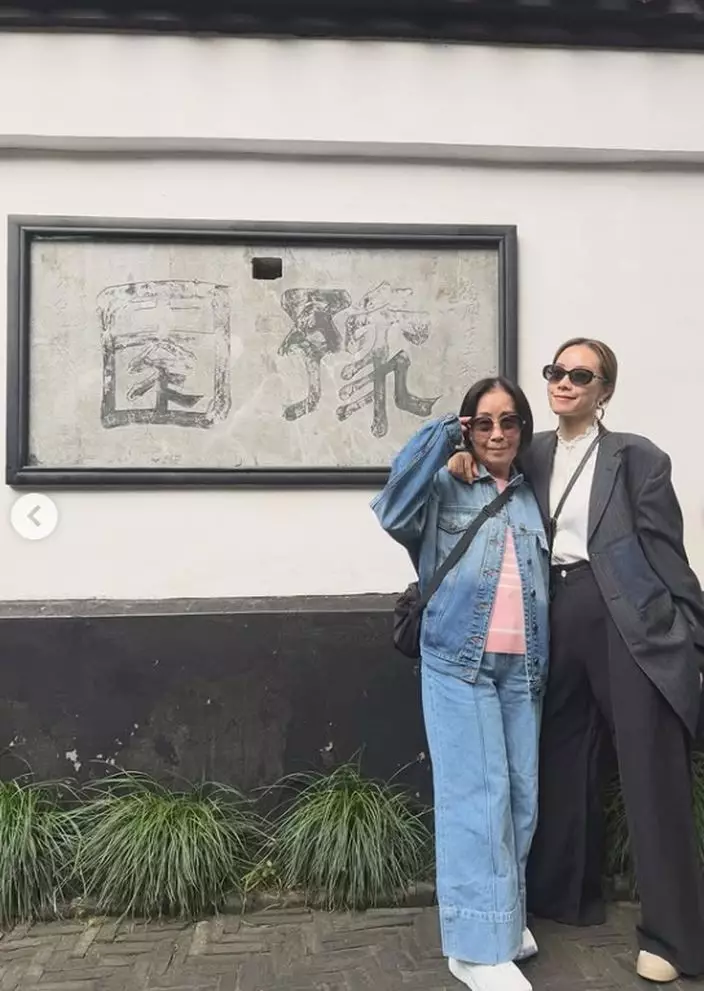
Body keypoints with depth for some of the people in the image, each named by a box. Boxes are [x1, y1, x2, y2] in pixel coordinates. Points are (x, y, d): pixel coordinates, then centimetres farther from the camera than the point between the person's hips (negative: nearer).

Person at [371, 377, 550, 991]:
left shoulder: (532, 498, 14)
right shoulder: (444, 489, 2)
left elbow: (546, 581, 14)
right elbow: (394, 511, -18)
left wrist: (546, 659, 6)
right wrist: (438, 436, -13)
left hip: (523, 667, 5)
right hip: (459, 664, -5)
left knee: (521, 795, 11)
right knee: (477, 795, -4)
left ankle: (506, 916, 30)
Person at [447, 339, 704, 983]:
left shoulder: (636, 456, -1)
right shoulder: (532, 454, 12)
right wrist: (462, 463, -5)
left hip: (630, 621, -4)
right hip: (558, 620, 5)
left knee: (652, 775, 2)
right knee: (563, 765, 15)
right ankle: (566, 897, 35)